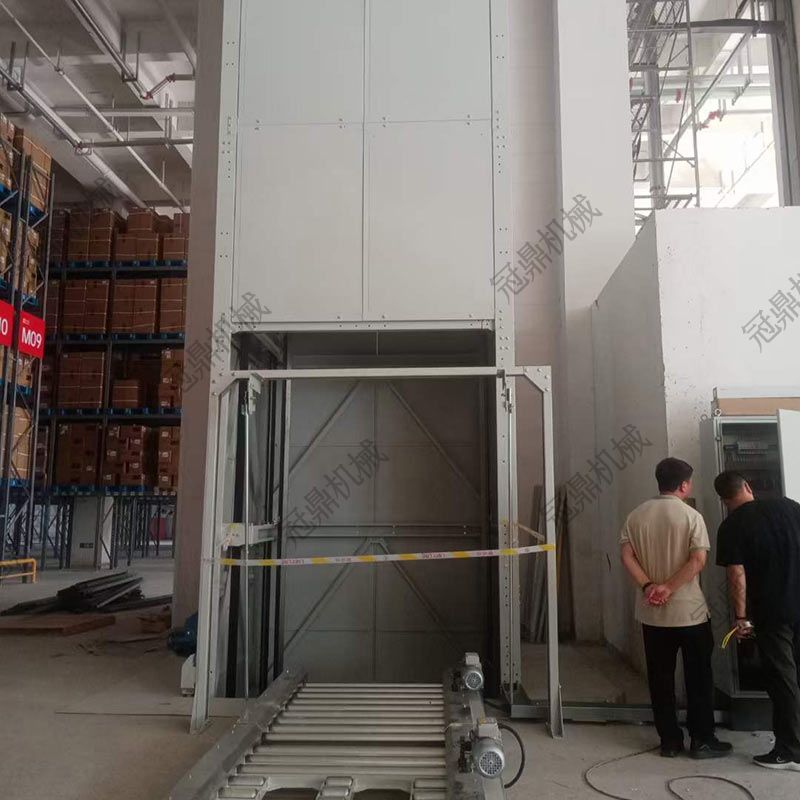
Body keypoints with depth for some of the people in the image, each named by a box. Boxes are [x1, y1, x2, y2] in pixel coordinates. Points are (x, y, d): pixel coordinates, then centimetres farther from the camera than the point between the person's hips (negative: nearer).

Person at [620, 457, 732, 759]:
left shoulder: (636, 515, 4)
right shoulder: (691, 515, -9)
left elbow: (627, 556, -4)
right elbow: (698, 560, -19)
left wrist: (648, 586, -10)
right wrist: (668, 587, -16)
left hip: (652, 613, 4)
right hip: (690, 611, -4)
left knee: (660, 678, 10)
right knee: (699, 676, 9)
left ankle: (670, 741, 17)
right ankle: (702, 740, 16)